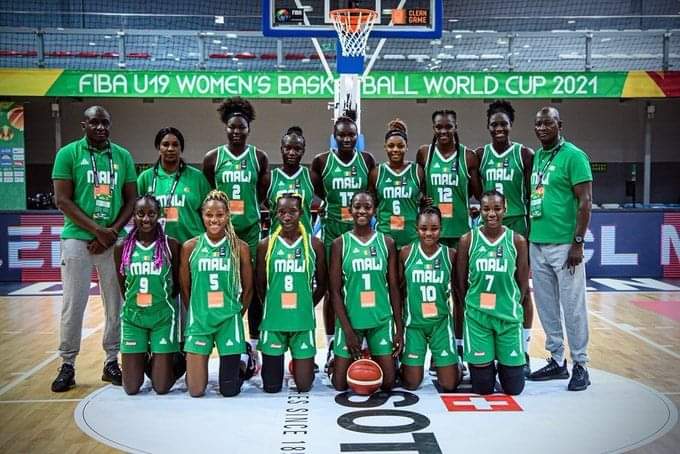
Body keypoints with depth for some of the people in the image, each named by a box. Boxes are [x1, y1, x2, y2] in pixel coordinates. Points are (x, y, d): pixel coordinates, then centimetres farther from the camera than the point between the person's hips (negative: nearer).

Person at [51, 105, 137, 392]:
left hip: (115, 240, 3)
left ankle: (112, 362, 17)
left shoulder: (123, 156, 8)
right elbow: (62, 200, -6)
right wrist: (97, 230, -13)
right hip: (78, 239, -2)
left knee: (116, 304, 5)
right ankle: (67, 365, 11)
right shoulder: (68, 154, 0)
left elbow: (131, 200, 7)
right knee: (73, 304, 0)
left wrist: (112, 232, -7)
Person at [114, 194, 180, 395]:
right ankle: (142, 361, 36)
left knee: (162, 387, -1)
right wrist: (134, 306, 7)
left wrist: (162, 303, 4)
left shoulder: (171, 245, -6)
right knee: (131, 388, 4)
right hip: (132, 317, 2)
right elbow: (123, 287, 10)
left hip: (163, 317, -2)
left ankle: (166, 361, 32)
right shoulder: (122, 248, -1)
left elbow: (177, 284, 4)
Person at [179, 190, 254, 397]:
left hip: (229, 321, 0)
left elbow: (248, 288, 6)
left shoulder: (240, 247, -3)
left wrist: (237, 314, 10)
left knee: (229, 390, 4)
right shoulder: (190, 247, -1)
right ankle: (192, 367, 35)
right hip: (199, 320, 1)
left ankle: (239, 366, 37)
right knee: (196, 390, 2)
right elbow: (184, 288, 8)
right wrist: (196, 313, 11)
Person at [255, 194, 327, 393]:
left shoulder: (314, 244, 0)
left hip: (303, 322, 0)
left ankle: (307, 364, 37)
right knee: (271, 387, 7)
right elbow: (260, 285, 8)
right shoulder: (266, 245, -1)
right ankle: (275, 363, 39)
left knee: (304, 386, 5)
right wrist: (273, 307, 10)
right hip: (273, 322, 0)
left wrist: (305, 307, 8)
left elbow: (321, 285, 8)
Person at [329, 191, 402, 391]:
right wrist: (348, 329, -11)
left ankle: (372, 362, 36)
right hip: (350, 319, -1)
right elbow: (335, 291, -4)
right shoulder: (340, 244, -3)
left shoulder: (387, 243, 2)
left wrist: (399, 328, 1)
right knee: (340, 384, 3)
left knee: (387, 383, 4)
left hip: (381, 320, 1)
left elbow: (393, 288, 4)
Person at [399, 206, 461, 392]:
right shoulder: (406, 253, -6)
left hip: (441, 323, 0)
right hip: (413, 323, 0)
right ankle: (405, 364, 36)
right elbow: (397, 288, 3)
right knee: (411, 384, 4)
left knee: (449, 386, 3)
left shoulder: (451, 254, -5)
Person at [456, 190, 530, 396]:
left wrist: (511, 306, 5)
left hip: (509, 317, 1)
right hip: (477, 317, -1)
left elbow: (523, 283, 5)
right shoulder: (468, 240, -3)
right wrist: (473, 304, 5)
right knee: (482, 388, 1)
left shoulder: (517, 241, -2)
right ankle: (487, 366, 34)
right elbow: (461, 282, 4)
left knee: (514, 388, 4)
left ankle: (504, 365, 36)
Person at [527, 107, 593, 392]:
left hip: (564, 245, -7)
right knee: (546, 306, 11)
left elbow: (585, 202, -11)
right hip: (537, 244, 7)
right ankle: (557, 361, 23)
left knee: (572, 307, 0)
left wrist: (577, 243, -15)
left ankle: (580, 366, 11)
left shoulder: (573, 156, -7)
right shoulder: (536, 157, 13)